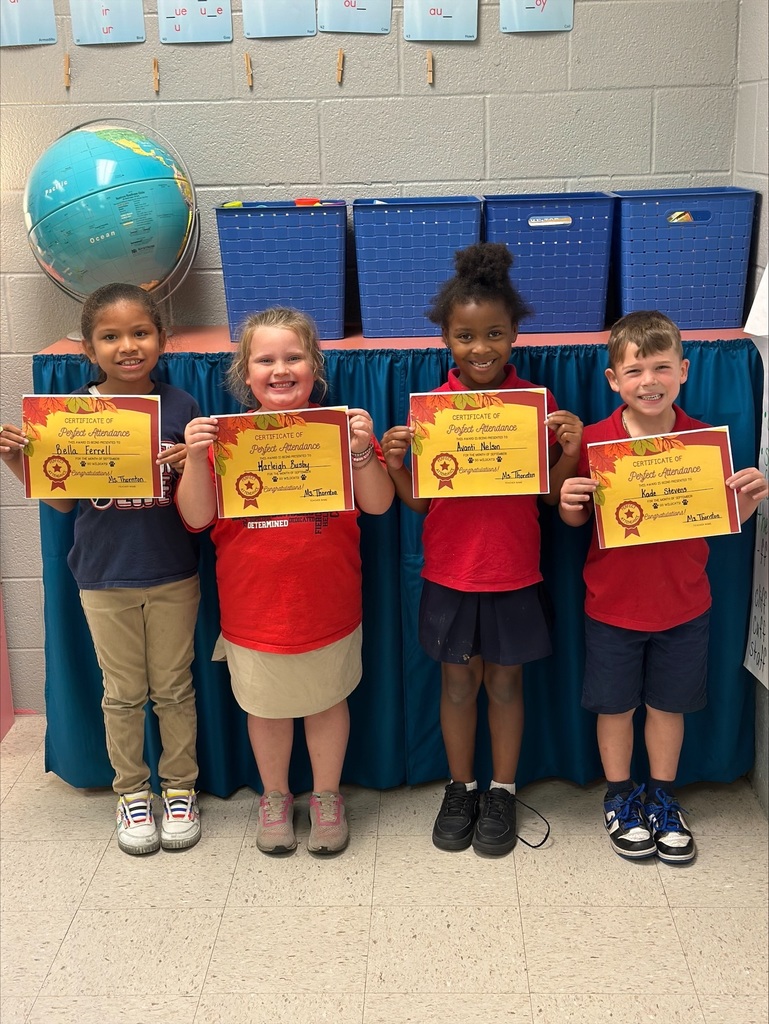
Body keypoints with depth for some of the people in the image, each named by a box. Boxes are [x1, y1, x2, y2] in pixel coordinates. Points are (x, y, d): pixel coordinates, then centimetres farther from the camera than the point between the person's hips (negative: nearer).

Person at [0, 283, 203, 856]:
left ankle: (181, 787, 33)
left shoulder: (181, 407, -7)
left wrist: (192, 463, -23)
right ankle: (132, 792, 34)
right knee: (123, 693, 14)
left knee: (174, 687, 14)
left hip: (173, 576, 0)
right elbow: (61, 500, 1)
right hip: (104, 577, 0)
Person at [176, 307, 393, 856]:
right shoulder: (226, 436, -5)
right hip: (254, 608, 1)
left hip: (328, 605, 0)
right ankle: (275, 797, 41)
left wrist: (362, 451, -25)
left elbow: (378, 505, -10)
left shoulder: (341, 429, -6)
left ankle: (327, 796, 39)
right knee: (267, 708, 18)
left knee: (328, 702, 17)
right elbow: (197, 518, -9)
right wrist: (196, 457, -23)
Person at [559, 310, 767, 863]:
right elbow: (577, 519, -1)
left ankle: (662, 799, 37)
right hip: (612, 605, -1)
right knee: (615, 707, 13)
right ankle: (620, 798, 34)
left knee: (668, 705, 16)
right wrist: (569, 504, -22)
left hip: (684, 605, 1)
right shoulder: (593, 441, -11)